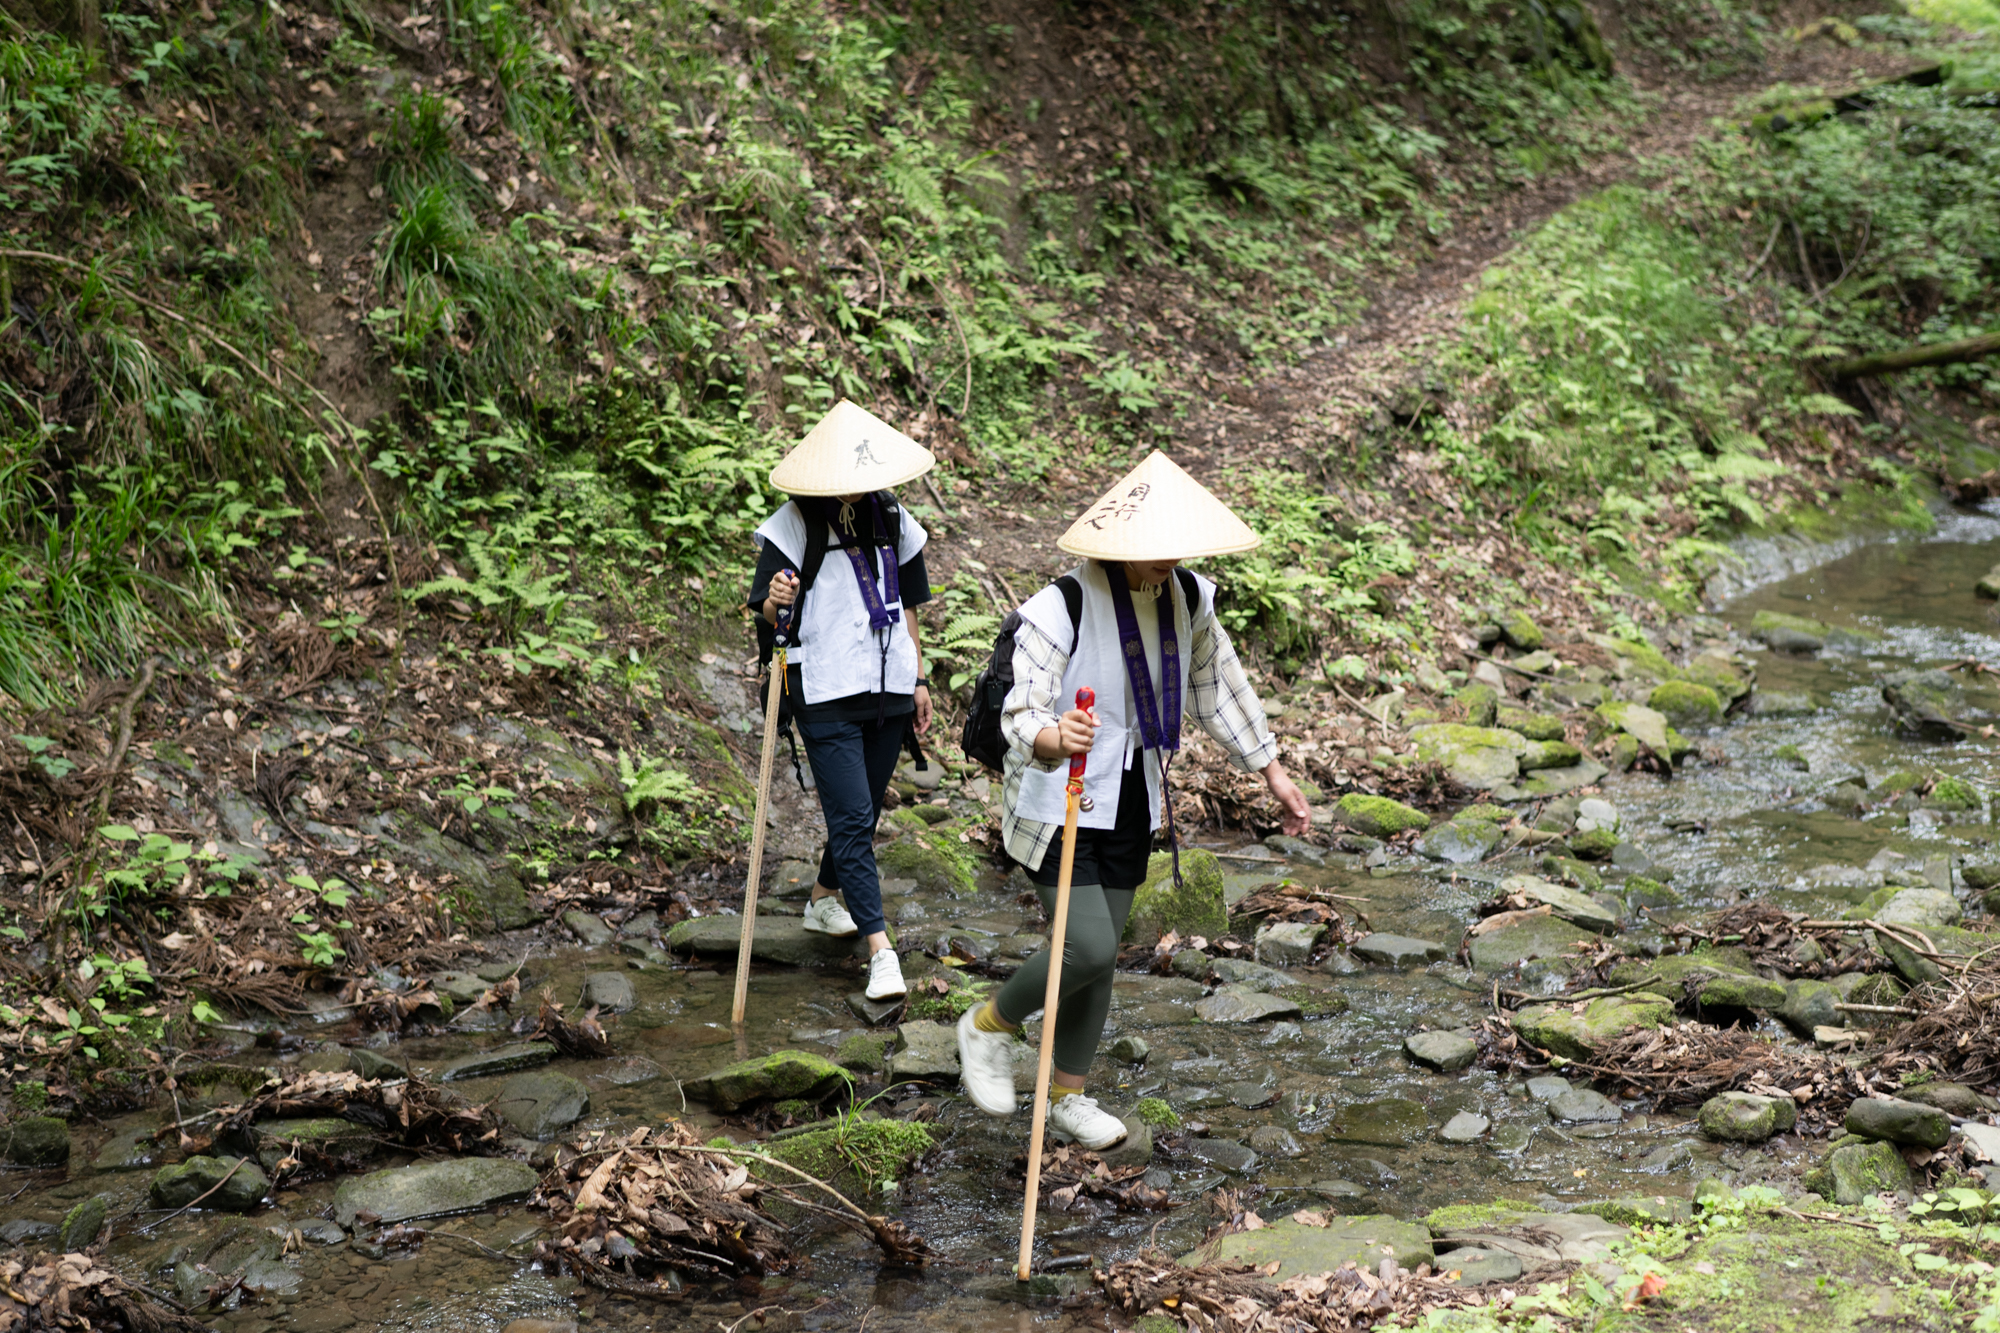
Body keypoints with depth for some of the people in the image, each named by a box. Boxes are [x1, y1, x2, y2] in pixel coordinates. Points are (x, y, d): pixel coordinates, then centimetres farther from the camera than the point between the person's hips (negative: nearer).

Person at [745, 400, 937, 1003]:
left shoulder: (892, 519, 9)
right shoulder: (795, 524, -7)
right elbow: (764, 609, -10)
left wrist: (919, 678, 19)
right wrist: (777, 602, -33)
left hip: (887, 688, 6)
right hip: (826, 692, -5)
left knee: (862, 812, 15)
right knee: (852, 817, -10)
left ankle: (825, 898, 39)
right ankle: (880, 950, -12)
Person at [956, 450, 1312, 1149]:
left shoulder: (1186, 598, -2)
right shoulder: (1059, 609, -23)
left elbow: (1218, 686, 14)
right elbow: (1022, 714, -31)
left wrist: (1273, 773, 19)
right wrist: (1054, 738, -55)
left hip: (1131, 803, 6)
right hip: (1057, 803, -6)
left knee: (1101, 955, 12)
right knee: (1089, 949, -15)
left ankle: (1068, 1097, 29)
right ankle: (988, 1026, 13)